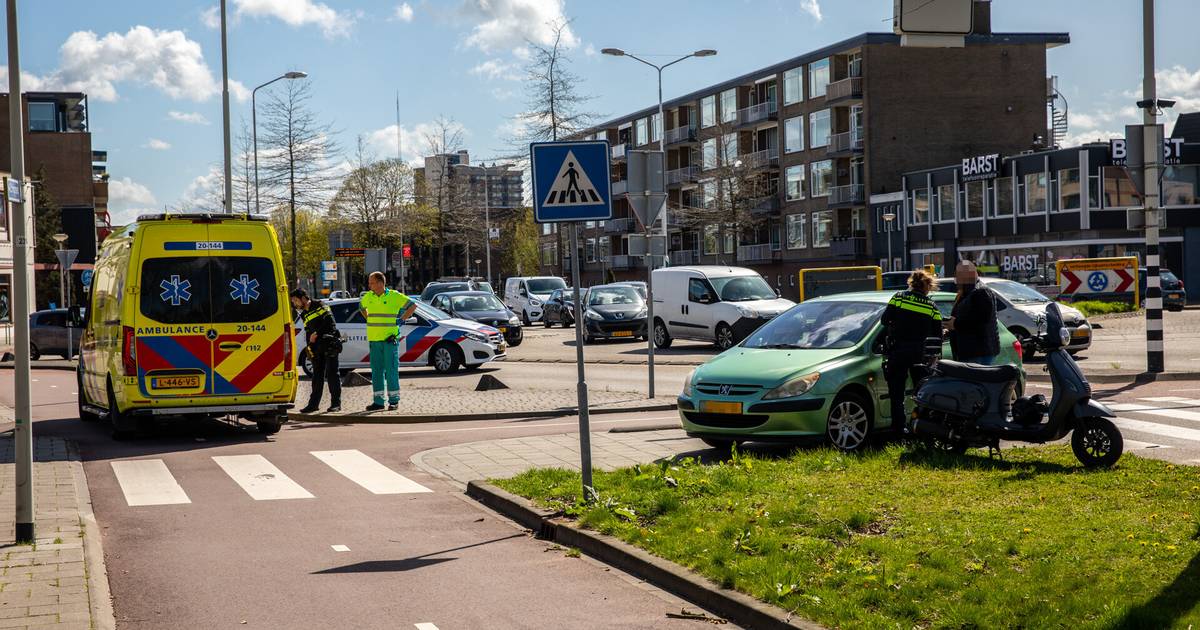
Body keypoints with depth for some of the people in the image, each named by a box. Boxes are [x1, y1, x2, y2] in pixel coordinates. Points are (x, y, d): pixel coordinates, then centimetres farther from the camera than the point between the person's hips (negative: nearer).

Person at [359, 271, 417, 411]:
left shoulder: (394, 296, -5)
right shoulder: (368, 297, 9)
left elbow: (413, 305, 0)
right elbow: (361, 307, 31)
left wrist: (401, 320, -2)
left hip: (390, 339, -5)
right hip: (374, 339, 5)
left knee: (391, 370, -2)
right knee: (376, 371, 6)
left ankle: (394, 400, 4)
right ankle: (378, 401, 11)